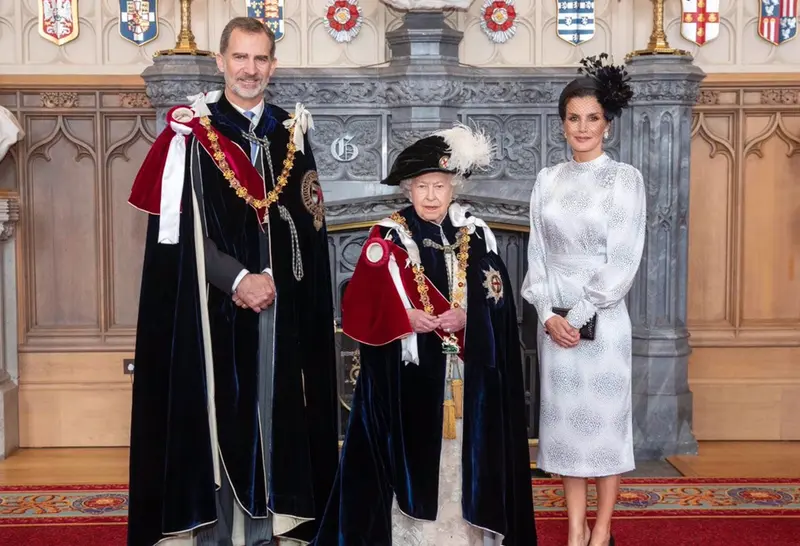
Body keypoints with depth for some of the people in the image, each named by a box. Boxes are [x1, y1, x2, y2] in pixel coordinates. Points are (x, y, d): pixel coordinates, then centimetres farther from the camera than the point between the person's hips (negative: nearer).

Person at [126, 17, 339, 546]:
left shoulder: (292, 135, 11)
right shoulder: (192, 132, 0)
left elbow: (310, 230, 9)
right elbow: (179, 230, -8)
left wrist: (272, 280, -4)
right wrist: (237, 279, -16)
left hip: (282, 310, 3)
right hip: (214, 309, -3)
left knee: (271, 416, 6)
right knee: (217, 418, 0)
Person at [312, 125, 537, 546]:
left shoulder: (475, 235, 7)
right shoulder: (388, 237, 1)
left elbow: (498, 299, 2)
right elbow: (364, 304, -5)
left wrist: (466, 316, -16)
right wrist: (405, 317, -21)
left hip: (466, 370, 2)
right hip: (406, 371, -2)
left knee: (462, 447, 5)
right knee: (410, 451, -1)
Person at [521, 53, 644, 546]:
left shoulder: (625, 179, -5)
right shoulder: (548, 180, 6)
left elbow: (623, 261, -10)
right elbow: (537, 253, 5)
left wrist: (580, 315, -13)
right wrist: (548, 313, -8)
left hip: (603, 318, -4)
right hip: (555, 319, 4)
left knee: (606, 418, 5)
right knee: (565, 420, 9)